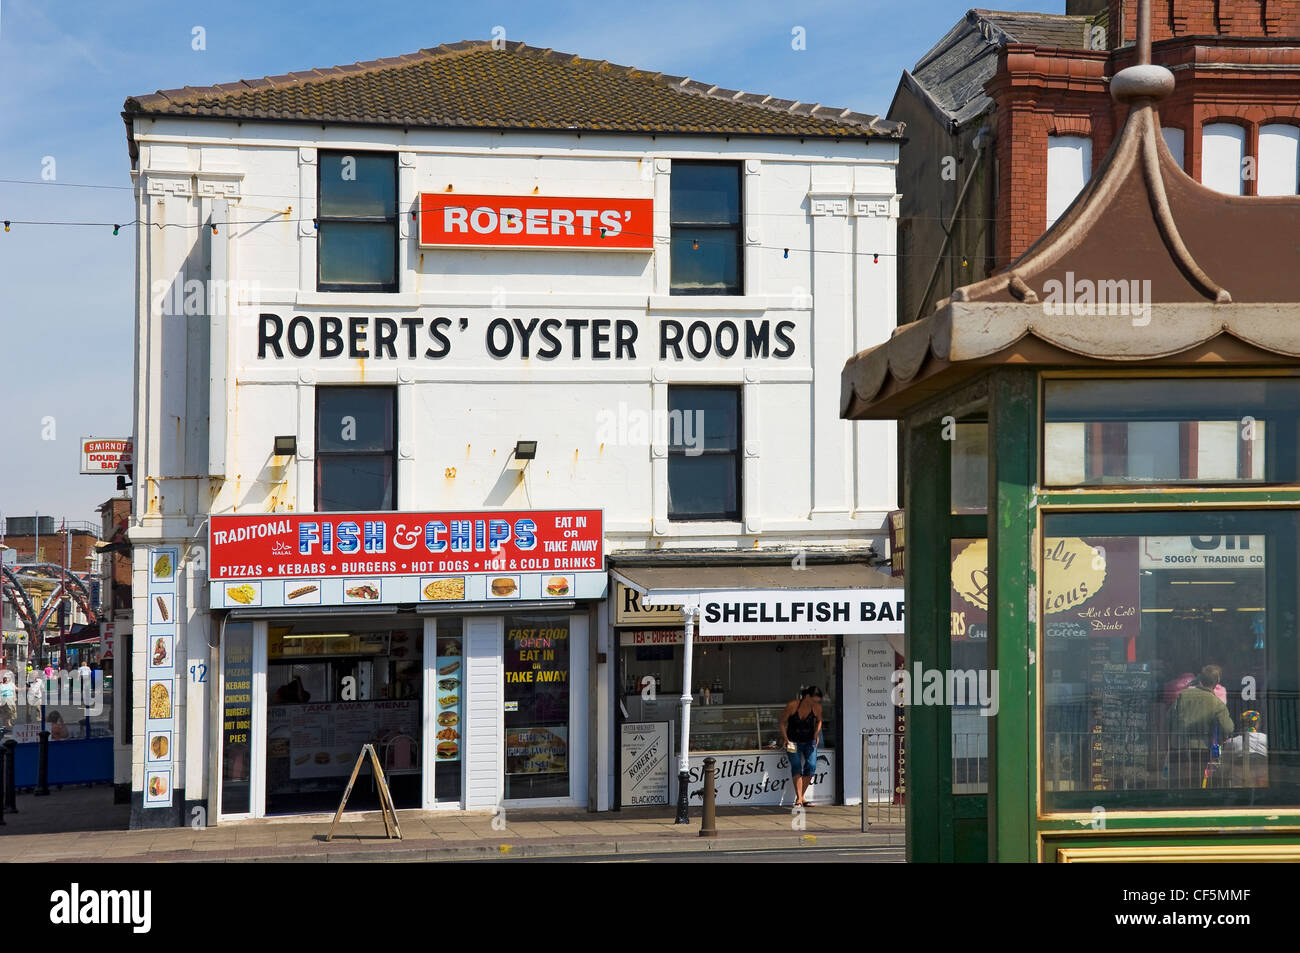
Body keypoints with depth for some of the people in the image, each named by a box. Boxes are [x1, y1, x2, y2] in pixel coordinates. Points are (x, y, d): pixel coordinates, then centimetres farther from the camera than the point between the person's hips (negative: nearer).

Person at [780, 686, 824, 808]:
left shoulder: (817, 708, -8)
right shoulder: (792, 706, -17)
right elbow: (782, 722, -4)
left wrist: (817, 733, -2)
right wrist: (785, 738, -14)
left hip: (809, 741, 3)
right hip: (793, 741, -3)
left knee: (811, 766, -13)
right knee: (796, 766, -17)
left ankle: (801, 796, 0)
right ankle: (799, 798, -23)